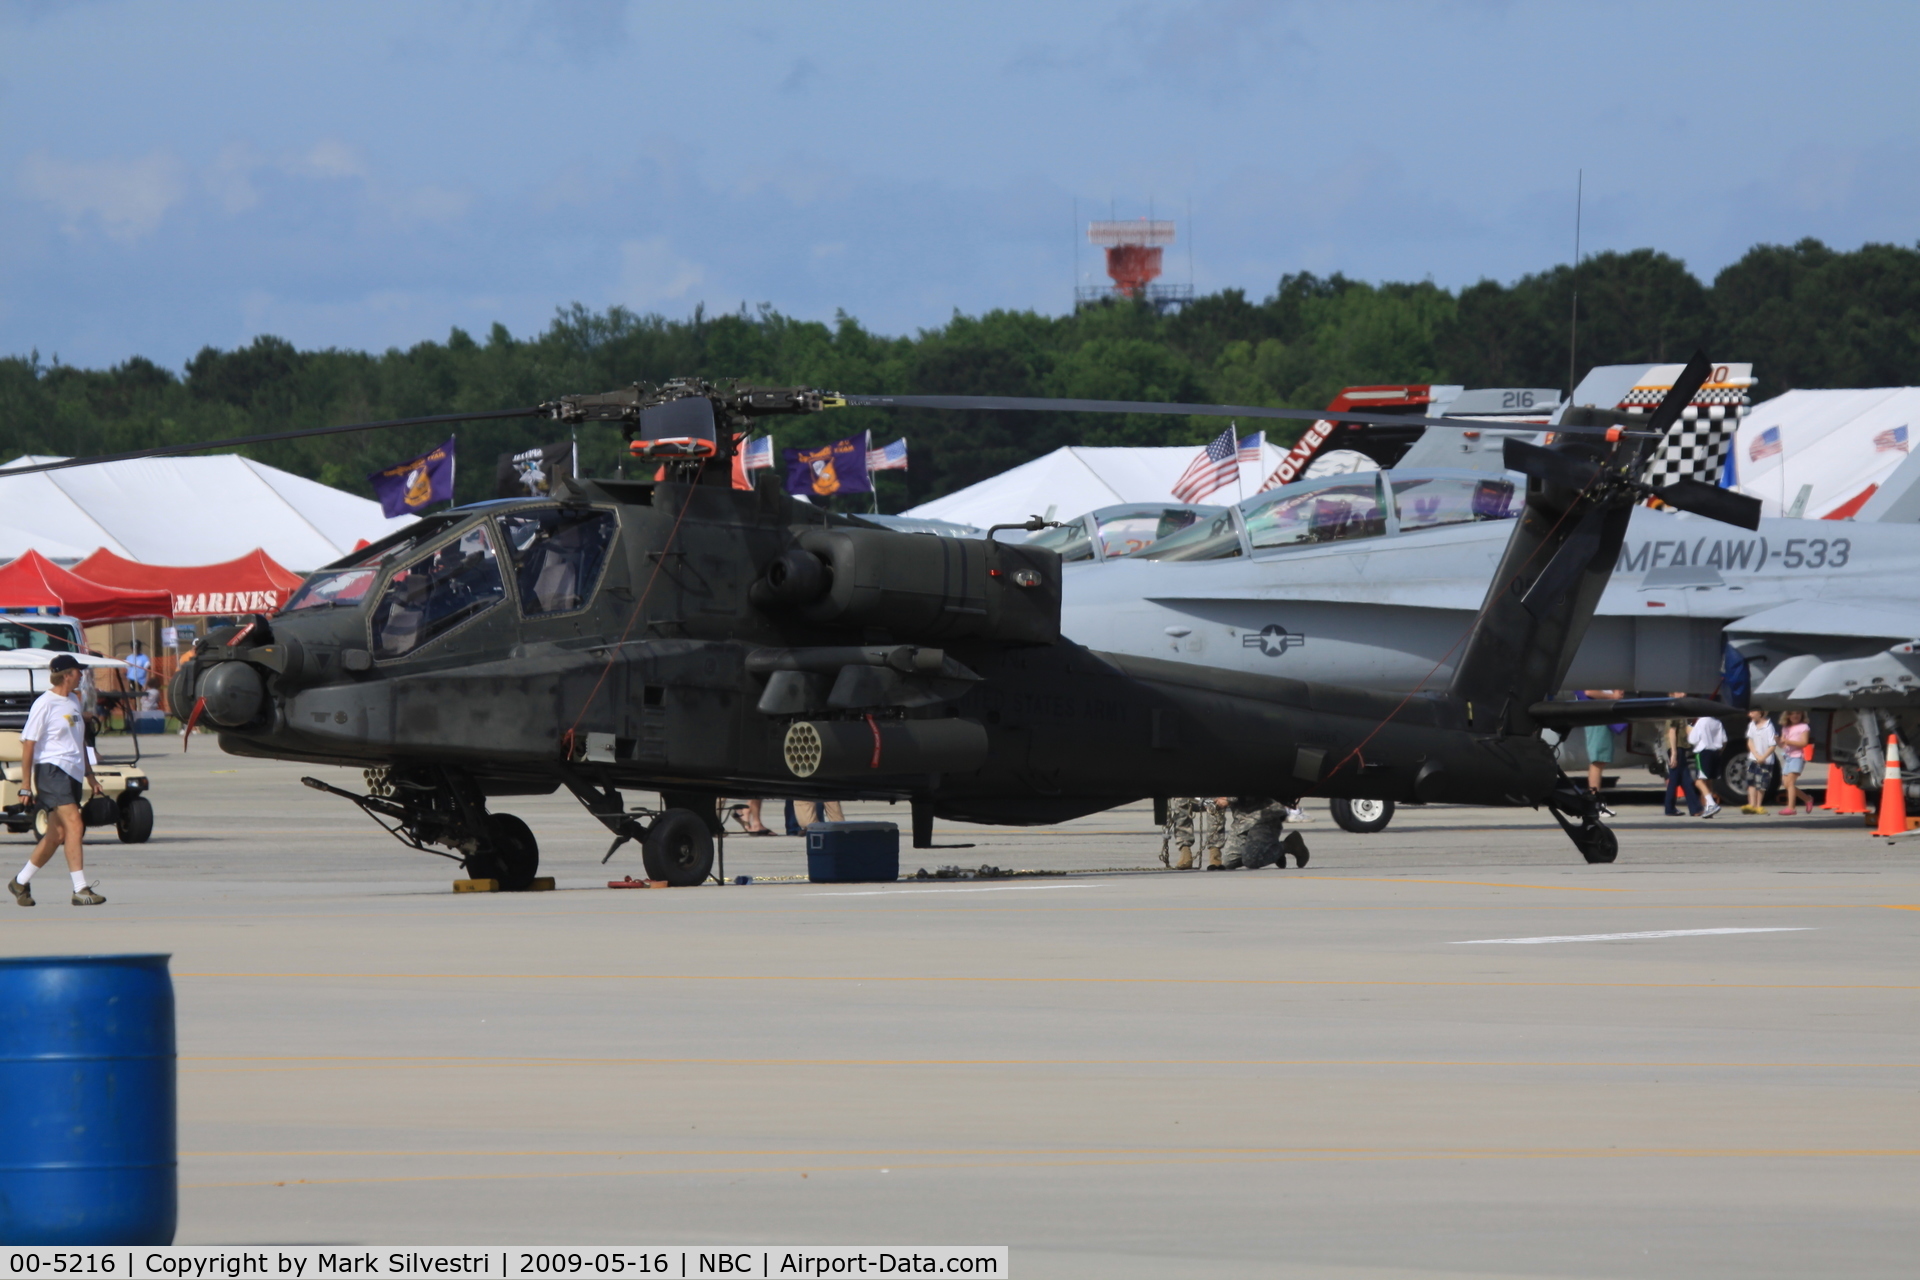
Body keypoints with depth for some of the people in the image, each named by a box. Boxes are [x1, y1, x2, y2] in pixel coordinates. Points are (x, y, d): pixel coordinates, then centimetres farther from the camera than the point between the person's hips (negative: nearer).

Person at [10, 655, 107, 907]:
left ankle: (21, 882, 24)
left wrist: (90, 775, 24)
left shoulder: (74, 701, 17)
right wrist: (26, 785, -11)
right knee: (73, 825, -18)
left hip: (73, 773, 9)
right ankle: (80, 890, -21)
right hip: (52, 770, -9)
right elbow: (28, 743, -9)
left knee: (57, 835, 10)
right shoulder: (45, 704, -9)